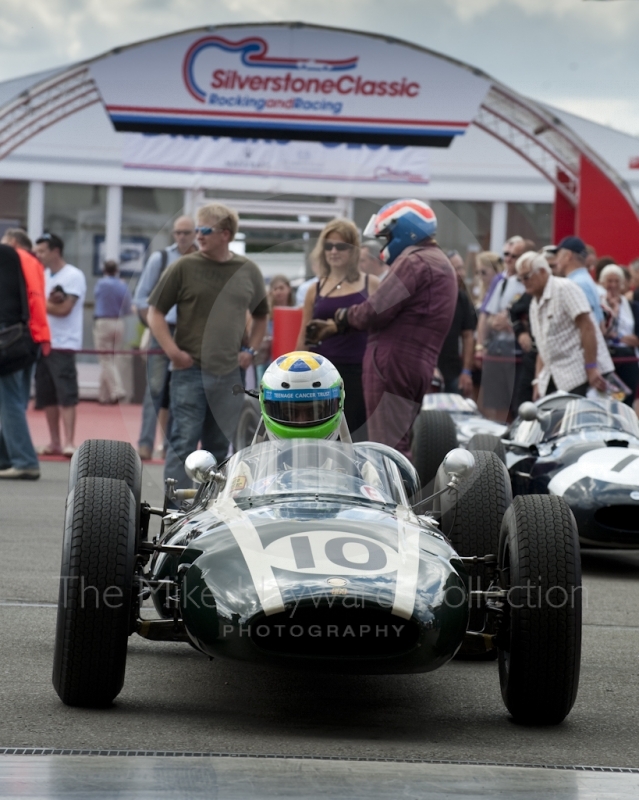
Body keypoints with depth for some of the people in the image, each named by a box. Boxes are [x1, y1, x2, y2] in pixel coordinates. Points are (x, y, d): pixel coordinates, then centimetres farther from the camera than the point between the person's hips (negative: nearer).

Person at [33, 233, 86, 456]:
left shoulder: (73, 276, -8)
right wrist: (49, 302, -14)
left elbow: (64, 309, -16)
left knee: (66, 395, -11)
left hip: (63, 345, -8)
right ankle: (55, 442, 14)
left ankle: (69, 442, -14)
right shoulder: (43, 276, 15)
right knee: (47, 396, 8)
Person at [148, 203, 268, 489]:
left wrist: (251, 350, 10)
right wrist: (173, 351, -8)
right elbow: (155, 312, 0)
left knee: (218, 447, 10)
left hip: (229, 374, 3)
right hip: (190, 371, -3)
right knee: (184, 443, -6)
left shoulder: (249, 271, 7)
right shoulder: (184, 267, -3)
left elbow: (260, 315, 22)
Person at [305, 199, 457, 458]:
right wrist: (338, 326, 21)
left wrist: (342, 317, 3)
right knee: (399, 445, 13)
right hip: (418, 367, 10)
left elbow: (376, 312, -17)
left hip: (393, 363, -10)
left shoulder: (414, 260, -10)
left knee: (389, 448, -11)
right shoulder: (439, 262, 23)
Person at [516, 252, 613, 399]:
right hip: (555, 378, 8)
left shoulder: (564, 288, -7)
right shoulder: (535, 305, 18)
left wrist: (591, 369, -20)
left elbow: (587, 327, -15)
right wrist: (538, 381, 13)